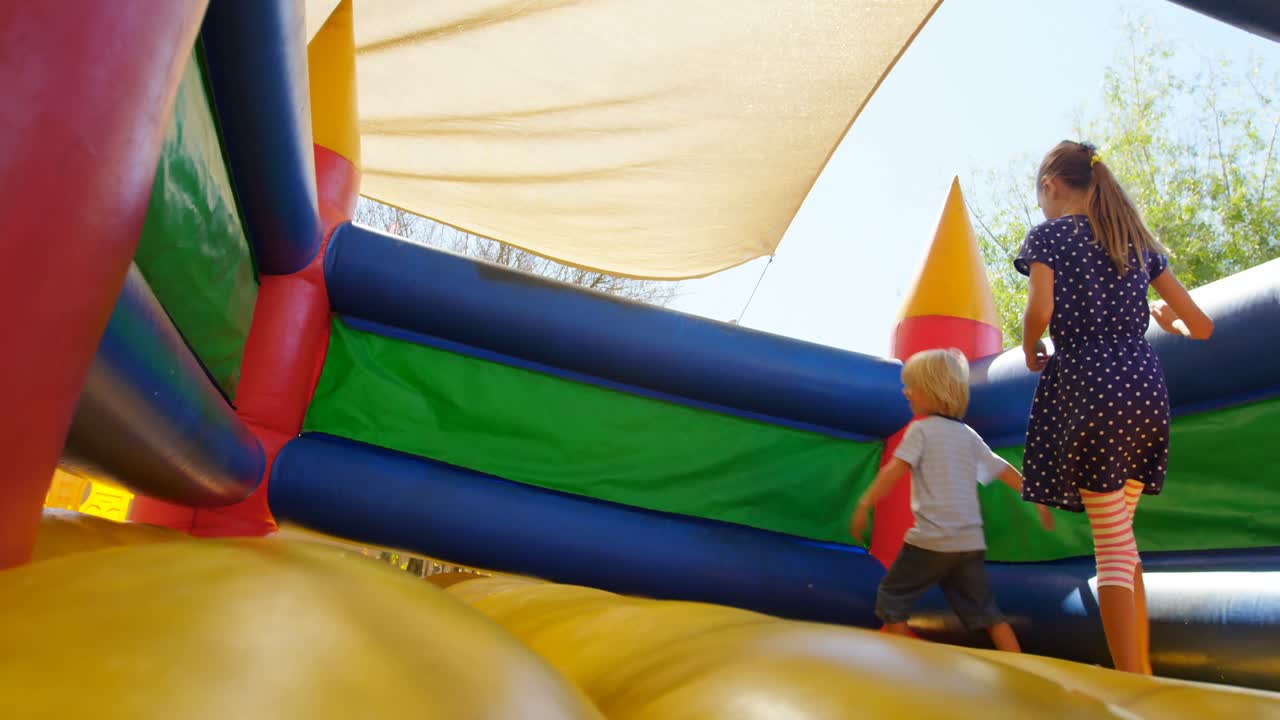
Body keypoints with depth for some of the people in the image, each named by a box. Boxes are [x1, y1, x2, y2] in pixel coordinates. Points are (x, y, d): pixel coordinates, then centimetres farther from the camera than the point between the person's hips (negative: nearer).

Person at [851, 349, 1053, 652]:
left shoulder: (921, 429, -4)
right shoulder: (969, 435, 13)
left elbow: (894, 471, -15)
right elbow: (1005, 471, 17)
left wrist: (864, 505, -14)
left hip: (931, 540, -6)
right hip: (970, 542, 6)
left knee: (892, 596, 9)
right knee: (985, 609, 14)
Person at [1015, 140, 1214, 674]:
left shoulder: (1048, 234, 1)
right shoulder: (1139, 240, 16)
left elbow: (1041, 311, -17)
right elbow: (1202, 326, 14)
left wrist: (1030, 351, 3)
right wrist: (1169, 322, 36)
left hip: (1086, 385, -5)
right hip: (1145, 387, 6)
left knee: (1112, 546, -1)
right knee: (1121, 538, 18)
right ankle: (1144, 675, 23)